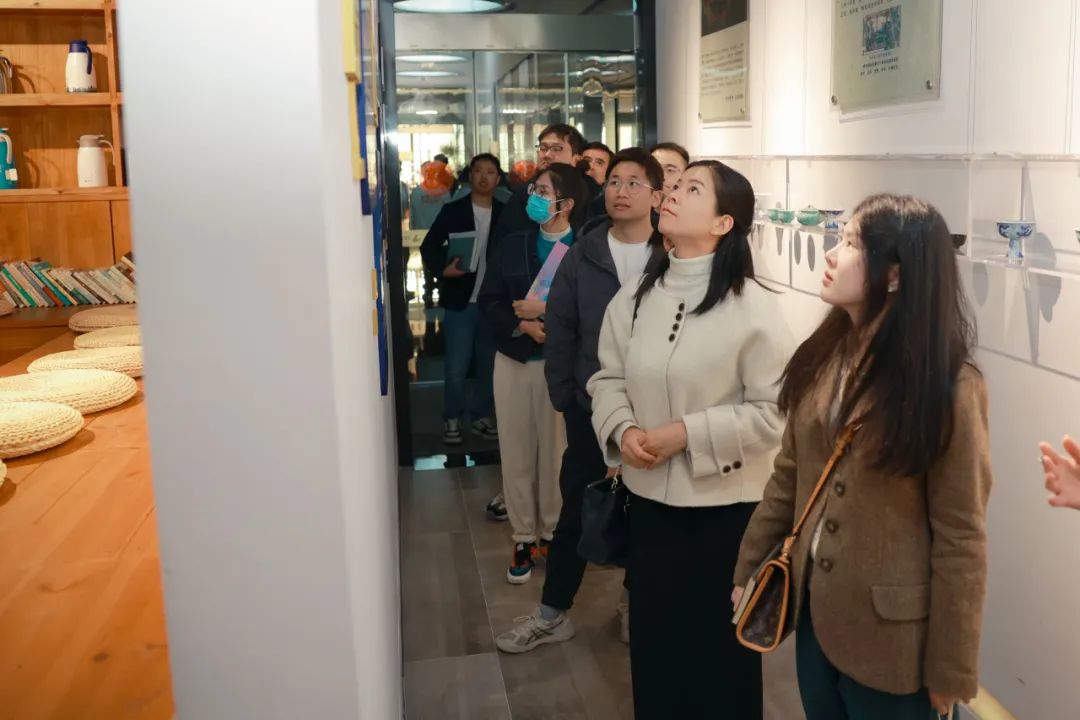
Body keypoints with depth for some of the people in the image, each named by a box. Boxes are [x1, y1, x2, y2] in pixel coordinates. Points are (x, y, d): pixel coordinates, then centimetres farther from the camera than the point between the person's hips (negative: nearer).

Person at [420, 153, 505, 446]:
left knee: (489, 365, 11)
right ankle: (452, 419, 16)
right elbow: (428, 246, 1)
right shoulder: (453, 210, 0)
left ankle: (481, 416, 26)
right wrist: (442, 269, -16)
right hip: (460, 302, -2)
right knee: (456, 368, -1)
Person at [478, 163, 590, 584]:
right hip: (514, 359, 4)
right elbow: (488, 302, 3)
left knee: (555, 450, 5)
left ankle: (552, 532, 24)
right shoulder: (512, 245, 7)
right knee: (517, 451, 8)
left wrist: (547, 310, -17)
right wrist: (524, 325, -12)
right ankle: (524, 537, 20)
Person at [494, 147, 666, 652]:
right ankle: (552, 614, 23)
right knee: (577, 512, 11)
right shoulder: (581, 257, -1)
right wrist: (563, 398, -1)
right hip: (591, 407, 1)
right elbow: (559, 332, 2)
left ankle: (636, 602, 35)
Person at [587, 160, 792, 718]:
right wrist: (623, 430, -11)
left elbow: (773, 411, -15)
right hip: (649, 497, 5)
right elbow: (607, 379, 8)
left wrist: (688, 434, -19)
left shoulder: (751, 306, -16)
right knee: (653, 637, 19)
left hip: (724, 505, -4)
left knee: (719, 645, 14)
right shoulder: (633, 298, 0)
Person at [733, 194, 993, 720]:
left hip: (889, 634, -5)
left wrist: (949, 671, -12)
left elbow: (960, 538, -15)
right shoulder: (825, 355, 0)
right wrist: (749, 567, 9)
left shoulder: (948, 385, -18)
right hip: (814, 609, 6)